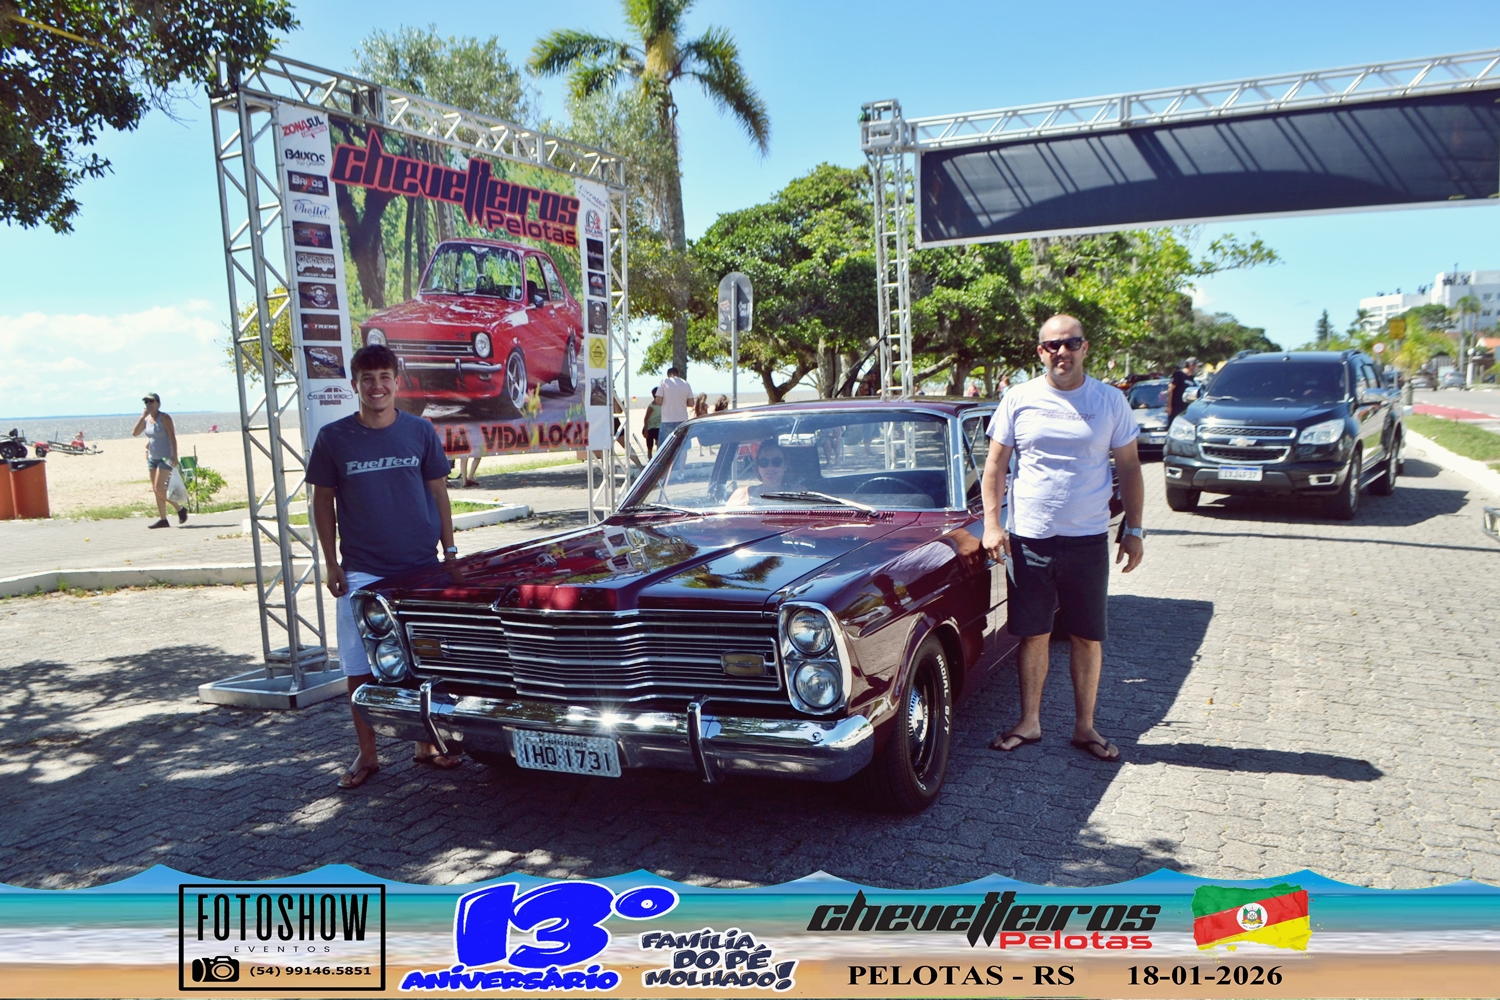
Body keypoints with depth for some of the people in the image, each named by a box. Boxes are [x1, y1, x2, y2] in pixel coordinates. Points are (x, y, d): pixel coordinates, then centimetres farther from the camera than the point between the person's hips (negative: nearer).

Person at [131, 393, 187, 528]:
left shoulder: (164, 418, -9)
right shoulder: (146, 419, 9)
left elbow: (172, 437, -13)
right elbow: (135, 433, -2)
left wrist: (175, 456, -20)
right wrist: (143, 416, -7)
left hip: (165, 458, -7)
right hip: (152, 458, 7)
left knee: (159, 488, -15)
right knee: (156, 490, 5)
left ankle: (180, 508, 2)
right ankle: (162, 519, 8)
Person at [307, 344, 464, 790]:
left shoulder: (420, 431, 0)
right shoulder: (334, 438, -2)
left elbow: (438, 493, 7)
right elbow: (323, 502, 5)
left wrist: (450, 553, 3)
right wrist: (332, 563, 0)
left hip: (421, 567, 1)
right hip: (360, 571, -1)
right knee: (359, 668, 3)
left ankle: (426, 744, 25)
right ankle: (366, 754, 19)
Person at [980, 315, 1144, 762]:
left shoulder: (1110, 401, 2)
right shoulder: (1019, 399, 1)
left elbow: (1129, 468, 7)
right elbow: (995, 464, 4)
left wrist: (1133, 530, 3)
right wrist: (991, 523, -6)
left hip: (1088, 540, 0)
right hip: (1028, 537, 0)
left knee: (1089, 638, 8)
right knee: (1032, 636, 9)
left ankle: (1085, 727, 23)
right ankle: (1029, 722, 24)